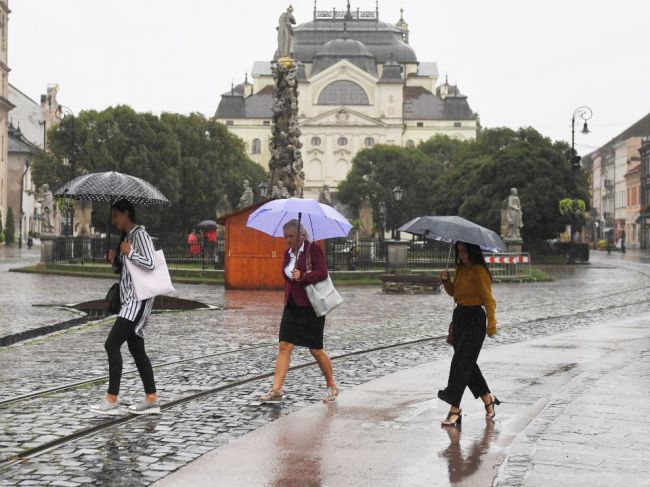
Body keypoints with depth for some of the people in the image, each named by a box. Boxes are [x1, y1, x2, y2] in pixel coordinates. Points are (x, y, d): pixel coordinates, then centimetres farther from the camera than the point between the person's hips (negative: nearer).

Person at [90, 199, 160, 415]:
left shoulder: (140, 234, -11)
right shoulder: (125, 236, 18)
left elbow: (150, 263, -23)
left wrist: (128, 252, -12)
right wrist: (114, 260, 4)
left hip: (138, 300, -10)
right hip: (129, 300, 10)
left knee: (112, 344, -14)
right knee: (136, 349, 9)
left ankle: (112, 399, -13)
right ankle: (152, 400, 11)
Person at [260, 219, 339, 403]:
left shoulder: (313, 249, -9)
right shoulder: (288, 253, 12)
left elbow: (322, 272, -18)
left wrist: (302, 276, -29)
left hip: (311, 306, -6)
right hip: (292, 305, 6)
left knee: (316, 349, 1)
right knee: (284, 346, -4)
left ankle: (332, 387, 18)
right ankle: (276, 390, -6)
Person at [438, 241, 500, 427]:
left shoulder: (479, 271, -13)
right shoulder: (460, 269, 12)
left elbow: (488, 299, -14)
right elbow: (454, 292, 21)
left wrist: (491, 325, -18)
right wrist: (446, 280, 2)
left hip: (474, 319, -9)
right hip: (459, 317, 9)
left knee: (461, 363, -11)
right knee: (467, 364, 12)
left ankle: (455, 410, -9)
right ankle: (488, 399, 26)